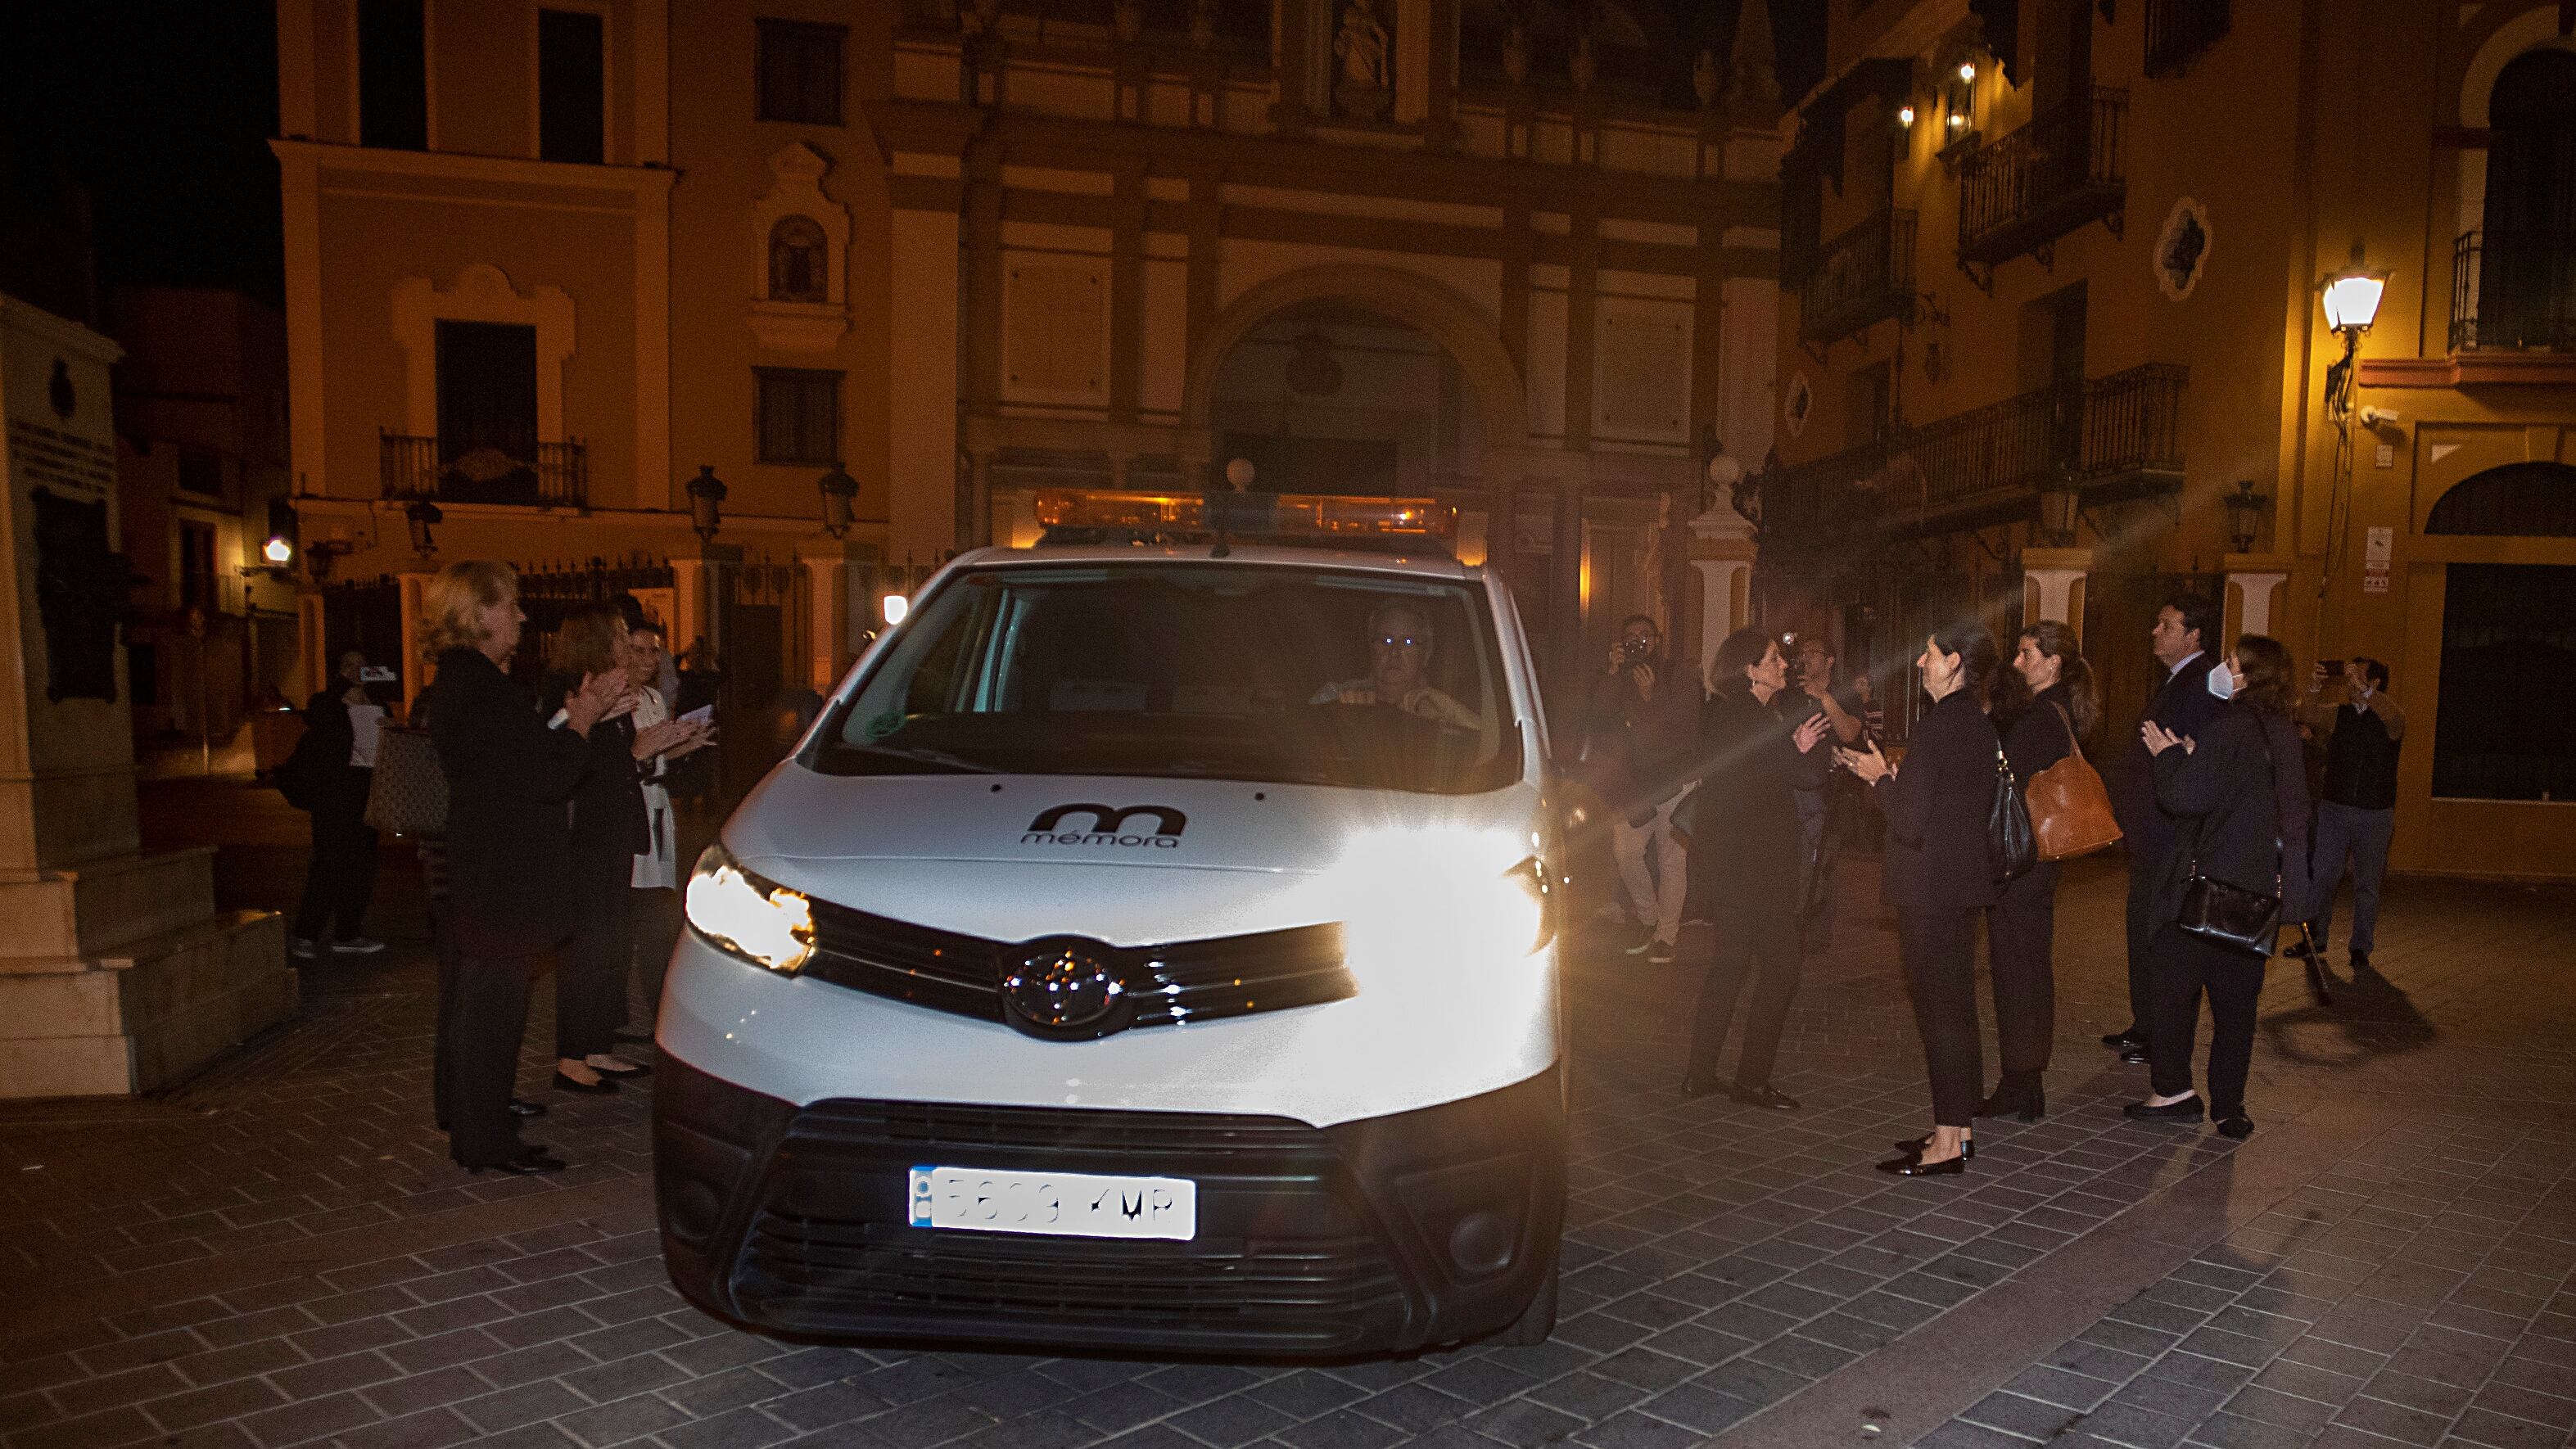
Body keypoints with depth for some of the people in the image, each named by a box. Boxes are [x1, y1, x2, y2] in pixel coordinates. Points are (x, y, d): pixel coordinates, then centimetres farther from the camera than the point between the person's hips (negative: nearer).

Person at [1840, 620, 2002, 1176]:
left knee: (1940, 1011, -3)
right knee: (1957, 1009, 16)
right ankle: (1958, 1126, 26)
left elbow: (1912, 824, -23)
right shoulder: (1978, 725, 10)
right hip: (1963, 883, 10)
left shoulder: (1937, 727, -20)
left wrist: (1881, 778, -7)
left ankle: (1947, 1145, 4)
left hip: (1931, 890, -10)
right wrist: (1895, 778, 13)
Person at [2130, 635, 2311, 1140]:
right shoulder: (2284, 734, 8)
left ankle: (2175, 1090, 10)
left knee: (2175, 983, 6)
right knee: (2236, 998, 10)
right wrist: (2191, 759, 12)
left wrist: (2170, 756, -2)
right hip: (2260, 886, 7)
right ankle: (2230, 1108, 14)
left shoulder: (2229, 729, -16)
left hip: (2208, 885, -7)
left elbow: (2185, 798, -21)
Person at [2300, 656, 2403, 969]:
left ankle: (2361, 948, 16)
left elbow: (2394, 716, -26)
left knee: (2368, 883, 7)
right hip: (2334, 810, 2)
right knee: (2323, 875, -4)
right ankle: (2316, 936, 8)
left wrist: (2364, 689, -35)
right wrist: (2315, 687, -25)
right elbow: (2306, 715, -10)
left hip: (2376, 815, -2)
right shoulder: (2338, 713, 6)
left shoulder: (2391, 719, -2)